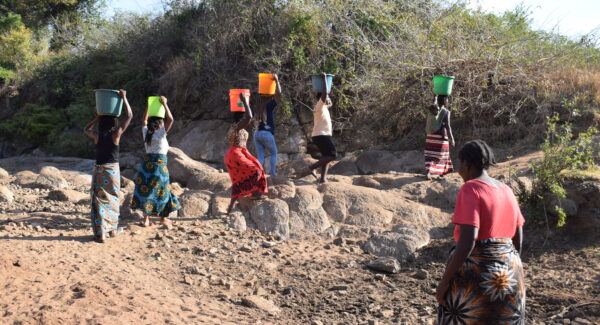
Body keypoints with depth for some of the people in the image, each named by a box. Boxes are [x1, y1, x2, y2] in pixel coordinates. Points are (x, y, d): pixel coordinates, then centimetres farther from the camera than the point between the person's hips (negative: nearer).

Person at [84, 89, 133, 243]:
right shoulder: (116, 134, -9)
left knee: (99, 200, 3)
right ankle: (112, 229, 25)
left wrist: (96, 119, 16)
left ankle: (100, 233, -1)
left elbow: (86, 129, 22)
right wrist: (124, 98, 2)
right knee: (112, 199, 13)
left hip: (99, 169, 1)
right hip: (113, 169, -1)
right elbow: (129, 116, -2)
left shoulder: (97, 135, -3)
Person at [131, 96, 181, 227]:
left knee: (145, 190, 6)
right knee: (161, 190, 8)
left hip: (147, 161, 5)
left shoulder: (146, 133, 7)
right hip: (159, 163, -5)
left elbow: (144, 121, 26)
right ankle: (164, 217, 19)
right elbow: (170, 119, -16)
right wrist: (164, 104, -8)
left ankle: (146, 219, 5)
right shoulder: (161, 134, -9)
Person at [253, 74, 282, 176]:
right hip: (267, 133, -6)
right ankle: (272, 172, 3)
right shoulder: (270, 104, -4)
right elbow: (279, 93, -10)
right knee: (273, 153, 12)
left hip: (257, 133, 6)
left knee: (260, 156, 7)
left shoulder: (260, 106, 13)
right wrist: (277, 81, -5)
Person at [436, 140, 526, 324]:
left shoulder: (470, 189, -14)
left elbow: (467, 240, -22)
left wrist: (444, 281, -16)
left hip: (475, 272, -7)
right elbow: (518, 239, 12)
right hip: (508, 275, 7)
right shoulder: (506, 191, 10)